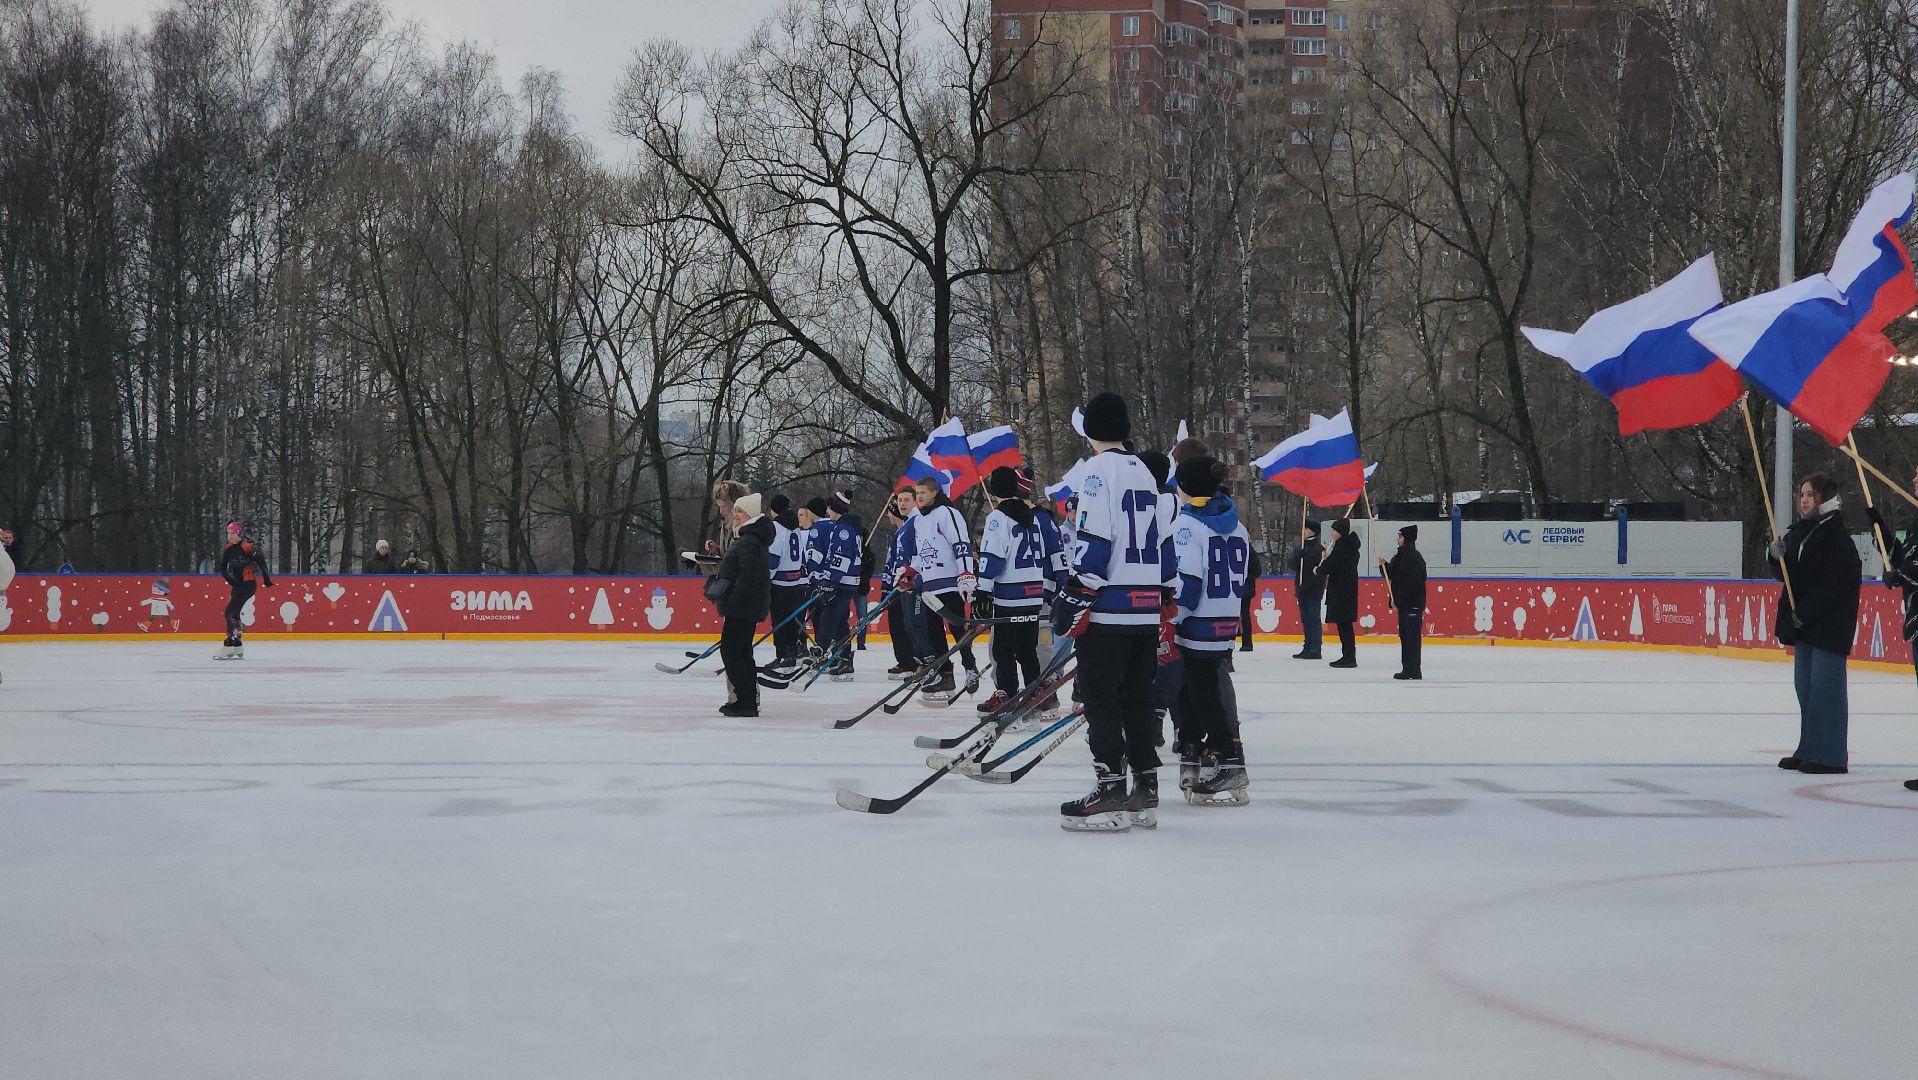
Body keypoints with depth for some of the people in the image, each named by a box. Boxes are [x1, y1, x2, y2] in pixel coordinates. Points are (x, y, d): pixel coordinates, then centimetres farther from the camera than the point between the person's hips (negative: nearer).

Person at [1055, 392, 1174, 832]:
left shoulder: (1099, 470, -8)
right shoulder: (1144, 473, 18)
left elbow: (1093, 541, -17)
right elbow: (1163, 543, 20)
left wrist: (1073, 598, -16)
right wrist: (1164, 596, 25)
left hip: (1108, 611, -8)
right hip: (1146, 611, 8)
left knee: (1101, 698, -6)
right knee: (1137, 698, 11)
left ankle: (1111, 796, -9)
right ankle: (1145, 794, 12)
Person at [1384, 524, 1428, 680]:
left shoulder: (1414, 558, -15)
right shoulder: (1401, 555, 15)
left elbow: (1410, 583, -21)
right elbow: (1393, 576, 21)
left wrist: (1398, 601, -19)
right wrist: (1385, 565, 3)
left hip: (1412, 604, -10)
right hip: (1404, 604, 10)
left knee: (1412, 636, -7)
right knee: (1405, 636, 13)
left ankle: (1413, 670, -6)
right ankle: (1408, 669, 18)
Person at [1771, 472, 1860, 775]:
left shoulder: (1837, 535, -13)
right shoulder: (1799, 531, 14)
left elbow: (1836, 582, -19)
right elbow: (1790, 576, 19)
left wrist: (1805, 613, -20)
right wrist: (1778, 555, -2)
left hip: (1829, 625, -9)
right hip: (1803, 624, 9)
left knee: (1825, 688, -8)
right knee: (1805, 687, 13)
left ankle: (1830, 756, -5)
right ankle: (1809, 750, 20)